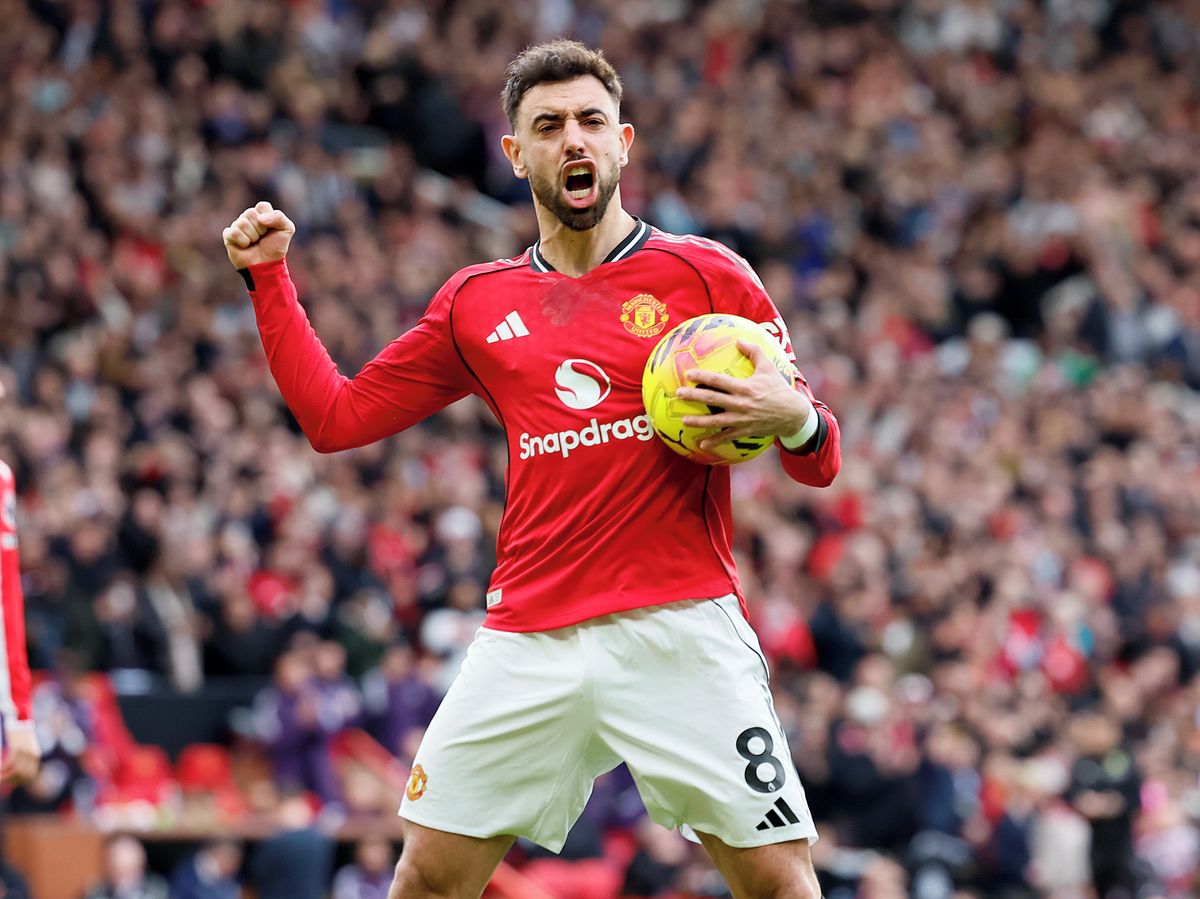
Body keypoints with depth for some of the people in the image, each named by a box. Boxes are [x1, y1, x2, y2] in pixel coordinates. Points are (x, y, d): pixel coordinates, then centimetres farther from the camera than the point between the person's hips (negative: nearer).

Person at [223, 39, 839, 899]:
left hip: (679, 630, -3)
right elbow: (335, 416, 21)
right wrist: (269, 277, 15)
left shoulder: (706, 275, 5)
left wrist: (793, 418, -18)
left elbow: (820, 463, 5)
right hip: (529, 643, 3)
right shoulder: (478, 303, 15)